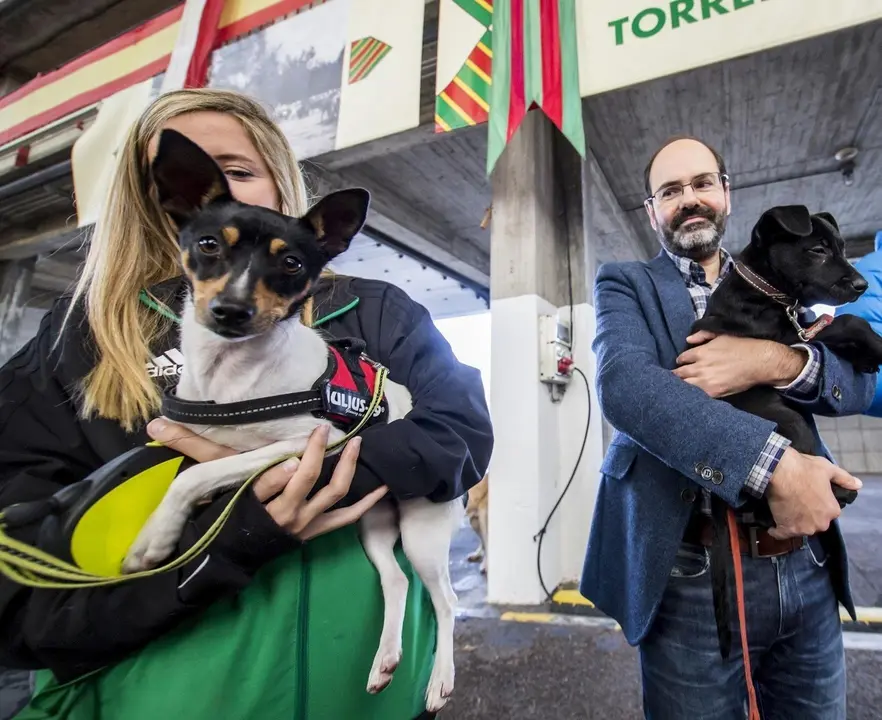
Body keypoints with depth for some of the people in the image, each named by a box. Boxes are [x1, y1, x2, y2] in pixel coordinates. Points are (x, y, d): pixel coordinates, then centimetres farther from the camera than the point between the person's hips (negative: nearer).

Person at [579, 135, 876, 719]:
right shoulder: (626, 284, 0)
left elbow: (859, 381, 4)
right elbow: (624, 381, -19)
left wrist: (776, 362, -18)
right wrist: (775, 462, -26)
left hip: (807, 568, 5)